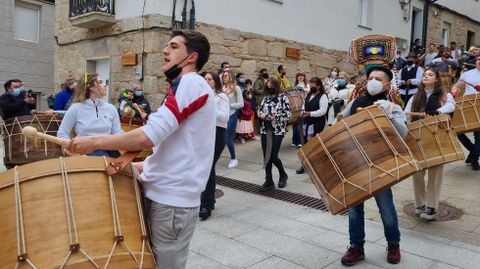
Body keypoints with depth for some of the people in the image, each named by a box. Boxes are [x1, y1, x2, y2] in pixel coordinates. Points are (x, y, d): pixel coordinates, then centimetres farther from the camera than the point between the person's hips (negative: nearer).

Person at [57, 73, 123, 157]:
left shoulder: (111, 108, 13)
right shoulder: (76, 108, 5)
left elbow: (117, 133, 10)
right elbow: (62, 133, 7)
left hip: (109, 151, 3)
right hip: (87, 152, -3)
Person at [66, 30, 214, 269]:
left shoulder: (190, 83, -13)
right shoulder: (190, 88, 20)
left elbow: (148, 136, -23)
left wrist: (93, 142, -12)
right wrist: (134, 166, 13)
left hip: (171, 199, -9)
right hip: (167, 194, 10)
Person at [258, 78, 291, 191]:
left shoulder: (283, 98, -6)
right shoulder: (266, 98, 10)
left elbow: (288, 114, -9)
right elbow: (259, 110, 17)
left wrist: (275, 117, -19)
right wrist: (262, 115, -5)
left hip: (277, 131, -5)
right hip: (265, 130, 5)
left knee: (273, 157, -5)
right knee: (266, 157, 4)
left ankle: (283, 175, 24)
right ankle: (269, 182, 15)